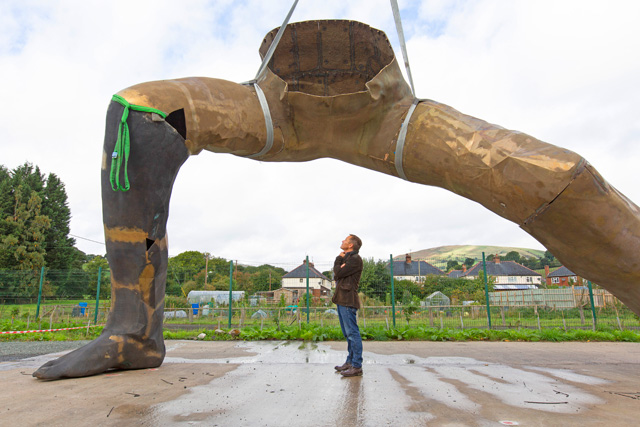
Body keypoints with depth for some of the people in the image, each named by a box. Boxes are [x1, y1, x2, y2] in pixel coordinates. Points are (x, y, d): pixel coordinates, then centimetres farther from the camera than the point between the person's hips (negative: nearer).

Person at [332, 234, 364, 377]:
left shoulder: (355, 259, -10)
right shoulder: (346, 259, 20)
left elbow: (338, 273, -16)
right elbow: (336, 276, 11)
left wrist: (338, 260, 2)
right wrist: (340, 259, -1)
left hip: (348, 301, -10)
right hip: (341, 300, 10)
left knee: (352, 333, -7)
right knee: (348, 333, 13)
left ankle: (357, 367, -3)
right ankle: (350, 362, 21)